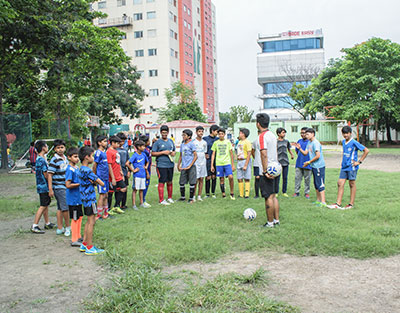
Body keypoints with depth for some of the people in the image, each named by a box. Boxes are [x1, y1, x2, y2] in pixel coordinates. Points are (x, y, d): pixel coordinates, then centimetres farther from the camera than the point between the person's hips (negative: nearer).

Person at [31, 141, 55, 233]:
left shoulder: (40, 159, 12)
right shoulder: (41, 160, -19)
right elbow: (46, 175, -18)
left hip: (44, 186, 10)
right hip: (44, 186, -10)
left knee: (46, 205, 16)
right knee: (43, 206, -7)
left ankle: (47, 223, 26)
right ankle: (34, 226, -4)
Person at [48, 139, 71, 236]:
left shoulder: (65, 158, 11)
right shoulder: (54, 160, -14)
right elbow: (50, 175, -14)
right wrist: (50, 189, -17)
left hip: (65, 186, 8)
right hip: (59, 187, -8)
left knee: (60, 208, 12)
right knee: (65, 207, -5)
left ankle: (60, 228, 18)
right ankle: (68, 227, 9)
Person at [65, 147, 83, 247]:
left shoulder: (77, 167, 9)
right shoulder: (70, 169, -18)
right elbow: (68, 185, -23)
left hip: (78, 197, 9)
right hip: (73, 198, -9)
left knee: (79, 217, 16)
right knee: (75, 219, -1)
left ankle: (78, 237, 29)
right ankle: (74, 240, 9)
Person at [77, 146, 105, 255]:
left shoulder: (81, 169, 11)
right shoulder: (87, 170, -20)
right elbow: (101, 183, -19)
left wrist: (93, 182, -9)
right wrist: (95, 182, -1)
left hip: (85, 198, 10)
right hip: (90, 198, -10)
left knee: (89, 221, 17)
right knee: (91, 222, -3)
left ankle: (84, 244, 22)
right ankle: (90, 248, 2)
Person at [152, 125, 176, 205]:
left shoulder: (171, 141, 13)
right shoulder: (157, 142, -4)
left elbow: (174, 150, 24)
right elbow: (153, 153, -8)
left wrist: (173, 153, 1)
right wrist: (163, 152, -15)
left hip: (170, 165, 6)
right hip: (161, 165, -6)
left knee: (170, 182, 14)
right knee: (161, 182, -4)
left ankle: (170, 198, 28)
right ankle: (161, 200, 2)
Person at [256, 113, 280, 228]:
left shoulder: (262, 136, -15)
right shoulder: (273, 135, 12)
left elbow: (264, 154, -22)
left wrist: (265, 171, -21)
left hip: (267, 172, -8)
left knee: (269, 197, -1)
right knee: (274, 196, 15)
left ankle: (270, 223, 6)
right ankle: (276, 220, 21)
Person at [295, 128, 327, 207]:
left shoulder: (315, 143, -16)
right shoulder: (309, 143, 14)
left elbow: (318, 156, -21)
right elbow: (305, 153, 15)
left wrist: (309, 162, -13)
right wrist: (299, 149, -3)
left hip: (319, 166, -10)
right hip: (314, 166, 10)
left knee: (320, 184, -9)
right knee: (316, 184, 15)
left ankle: (323, 202, -8)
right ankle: (318, 200, 24)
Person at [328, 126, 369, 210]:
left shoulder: (354, 143, -14)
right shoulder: (343, 142, 9)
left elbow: (366, 150, -15)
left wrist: (359, 161, -14)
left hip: (352, 167, -7)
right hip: (344, 166, 7)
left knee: (352, 184, 3)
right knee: (340, 183, 2)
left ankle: (351, 204, 13)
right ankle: (338, 204, 5)